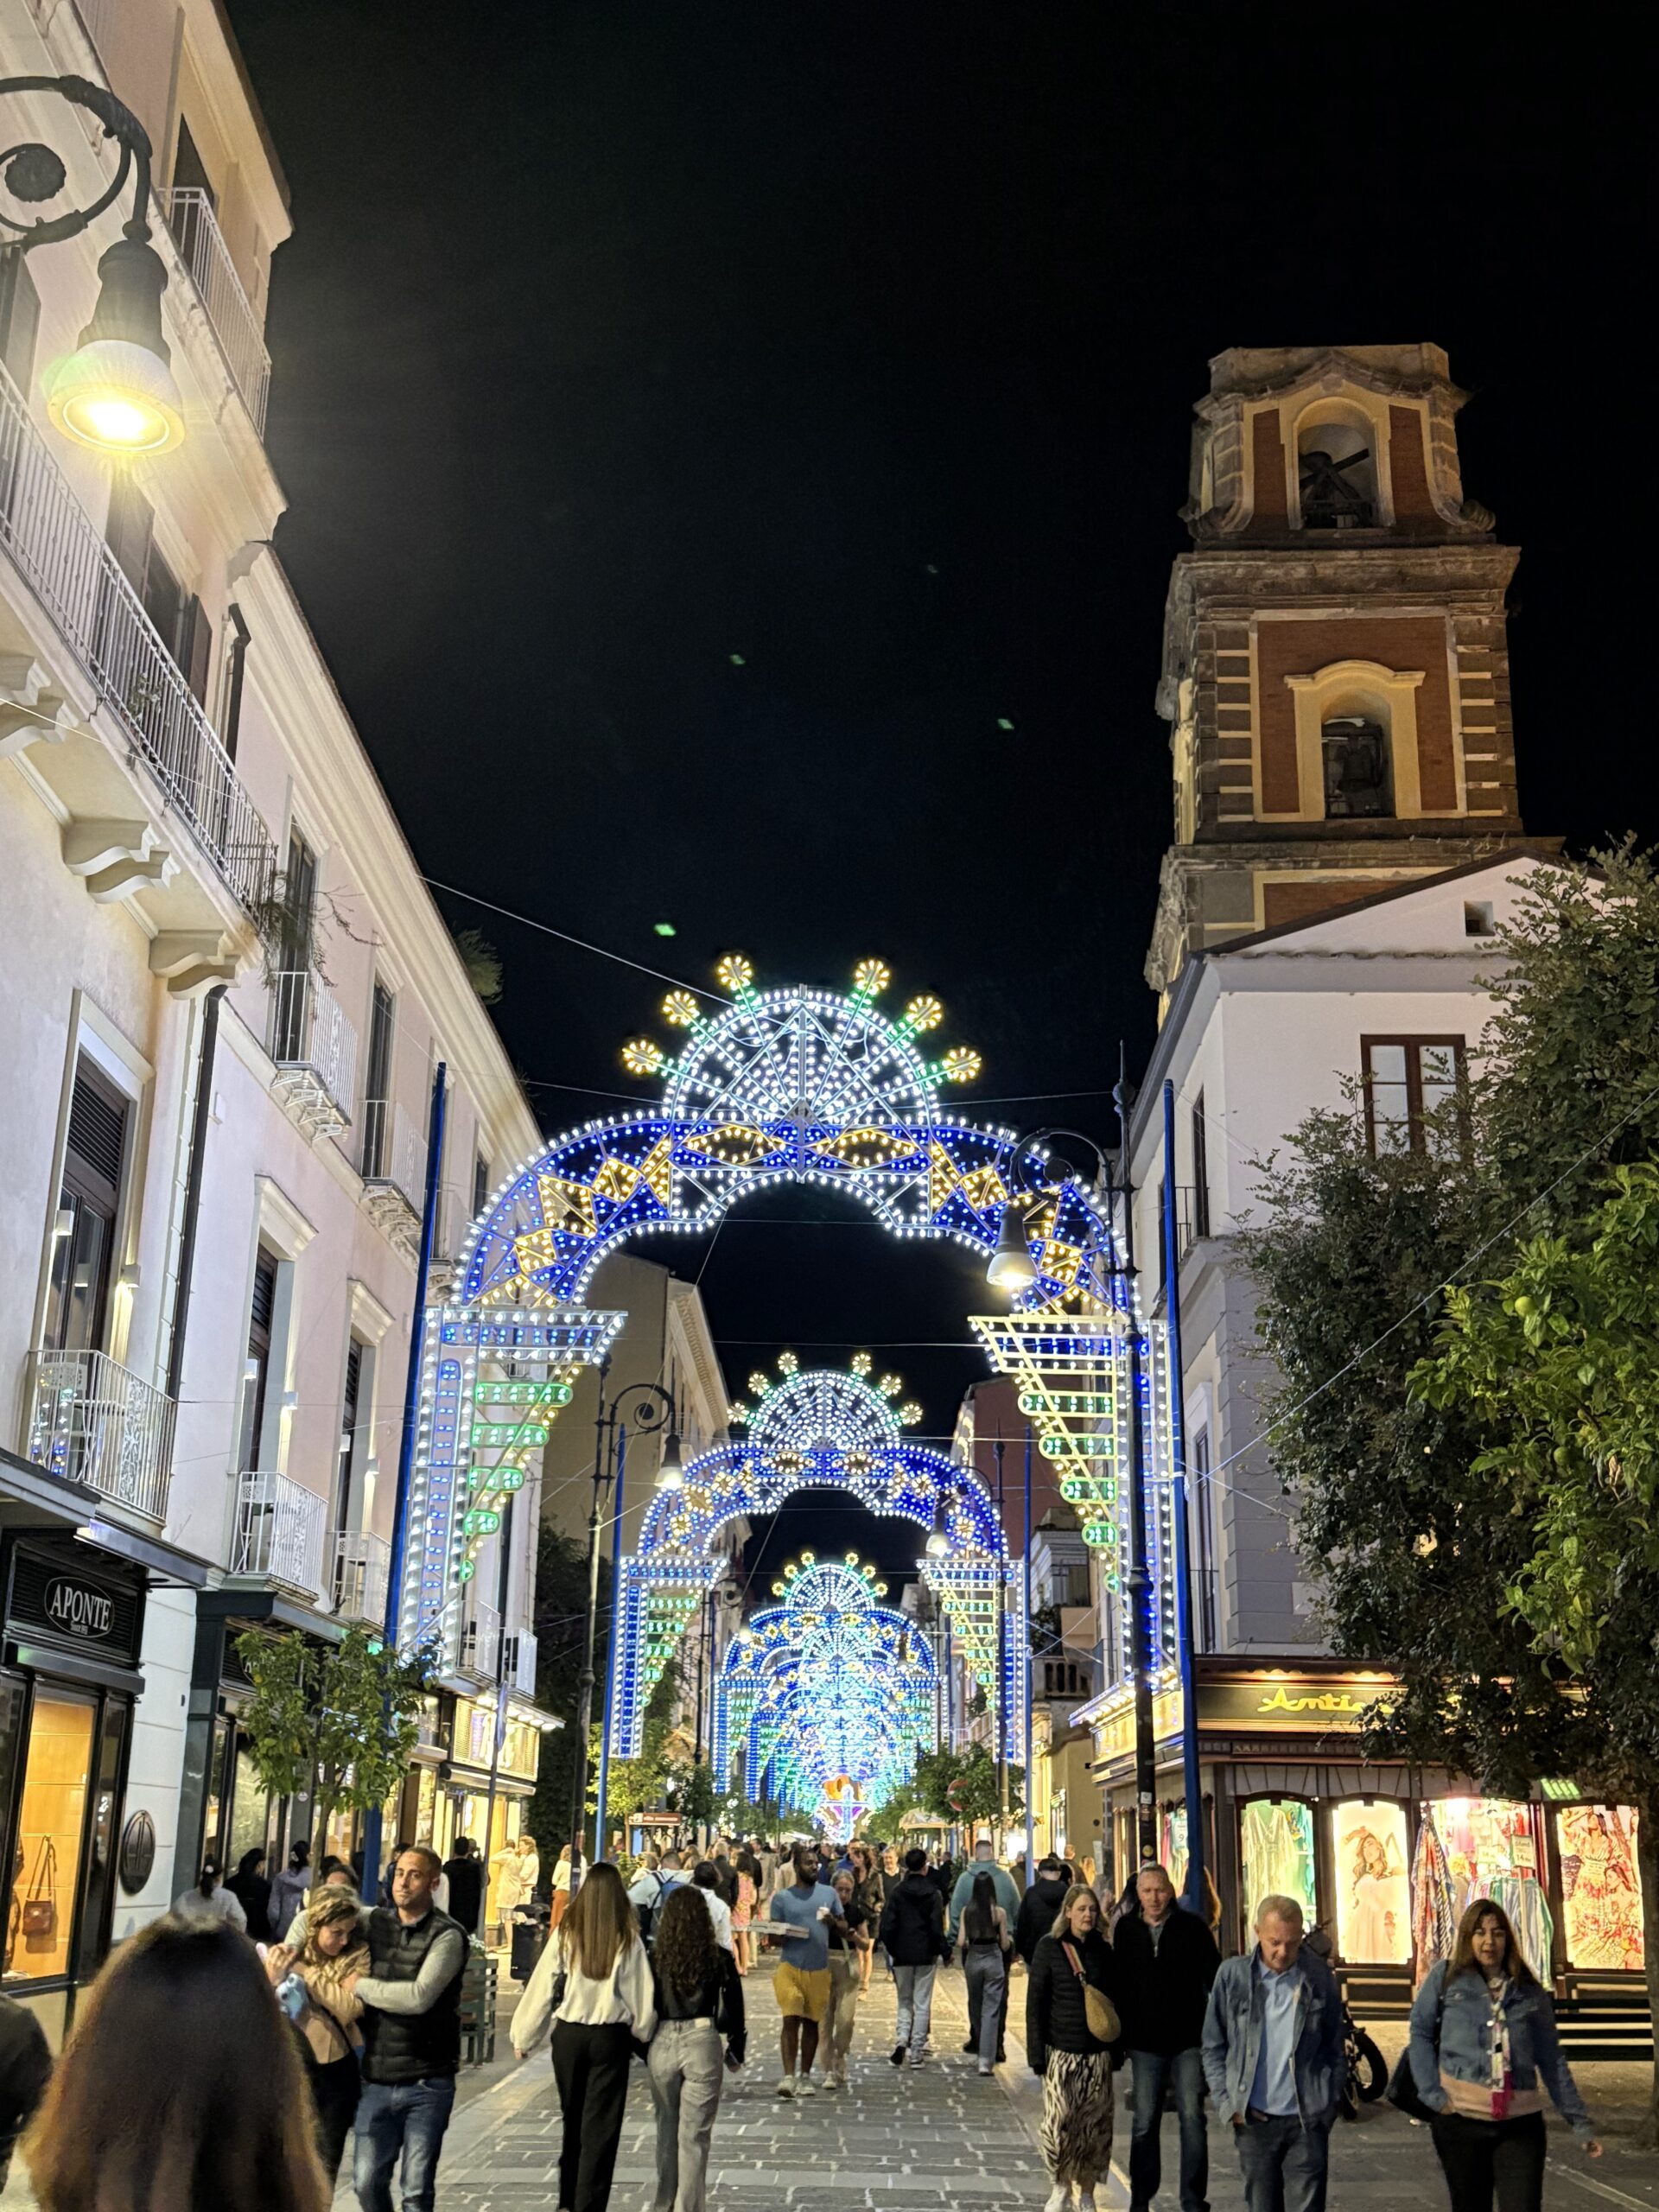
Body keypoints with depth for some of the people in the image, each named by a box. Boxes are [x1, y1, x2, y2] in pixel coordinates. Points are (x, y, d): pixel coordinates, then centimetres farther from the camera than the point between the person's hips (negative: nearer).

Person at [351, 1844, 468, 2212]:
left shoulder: (446, 1936, -12)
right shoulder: (375, 1921, 5)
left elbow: (419, 1996, -24)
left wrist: (361, 1986, -12)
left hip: (426, 2084, -4)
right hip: (377, 2081, 5)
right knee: (367, 2182, 7)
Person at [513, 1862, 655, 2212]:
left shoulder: (566, 1936, -6)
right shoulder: (628, 1941, -8)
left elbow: (540, 1989, -3)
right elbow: (641, 1998, -4)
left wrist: (523, 2037, 8)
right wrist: (643, 2032, 15)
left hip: (568, 2035, 2)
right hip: (610, 2038, -2)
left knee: (573, 2119, 21)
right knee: (600, 2127, 6)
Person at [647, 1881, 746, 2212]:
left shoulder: (654, 1958, -4)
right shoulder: (719, 1958, -4)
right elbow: (734, 2008, 2)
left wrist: (643, 2050, 14)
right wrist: (736, 2051, 15)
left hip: (662, 2045, 2)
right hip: (702, 2045, -1)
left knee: (666, 2132, 19)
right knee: (694, 2137, 6)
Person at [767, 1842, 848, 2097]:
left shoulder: (829, 1893, 6)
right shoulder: (782, 1897, 1)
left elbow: (844, 1927, 11)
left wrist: (832, 1920, -11)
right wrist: (783, 1936, -19)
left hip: (819, 1969, 2)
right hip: (791, 1966, -2)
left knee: (812, 2023, 9)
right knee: (791, 2019, -12)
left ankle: (805, 2077, 20)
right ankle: (788, 2076, -11)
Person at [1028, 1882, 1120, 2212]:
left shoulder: (1103, 1950, 7)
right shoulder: (1050, 1947, -3)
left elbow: (1115, 2000, 13)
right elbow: (1035, 2002, -3)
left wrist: (1118, 2049, 8)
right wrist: (1037, 2053, -7)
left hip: (1098, 2053, 3)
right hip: (1061, 2050, -3)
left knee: (1095, 2124, 4)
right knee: (1058, 2121, -8)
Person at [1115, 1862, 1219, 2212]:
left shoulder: (1192, 1926, -3)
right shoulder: (1126, 1929, 4)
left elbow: (1214, 1976, 0)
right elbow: (1119, 1982, 9)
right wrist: (1121, 2032, 8)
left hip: (1188, 2039, -2)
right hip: (1145, 2041, 2)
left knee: (1192, 2118, -3)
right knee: (1144, 2123, 8)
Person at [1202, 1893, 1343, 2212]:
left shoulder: (1318, 1976, 0)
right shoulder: (1232, 1975, -1)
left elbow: (1334, 2048, 9)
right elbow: (1213, 2048, 6)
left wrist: (1329, 2104, 2)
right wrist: (1227, 2103, -2)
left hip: (1306, 2122, -1)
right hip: (1253, 2122, 1)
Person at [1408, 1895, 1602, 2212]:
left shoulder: (1530, 1991, 10)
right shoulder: (1446, 1976, 4)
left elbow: (1552, 2061, 13)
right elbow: (1420, 2033, 5)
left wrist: (1579, 2121, 9)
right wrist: (1432, 2093, -6)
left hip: (1521, 2123, 1)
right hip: (1460, 2118, -1)